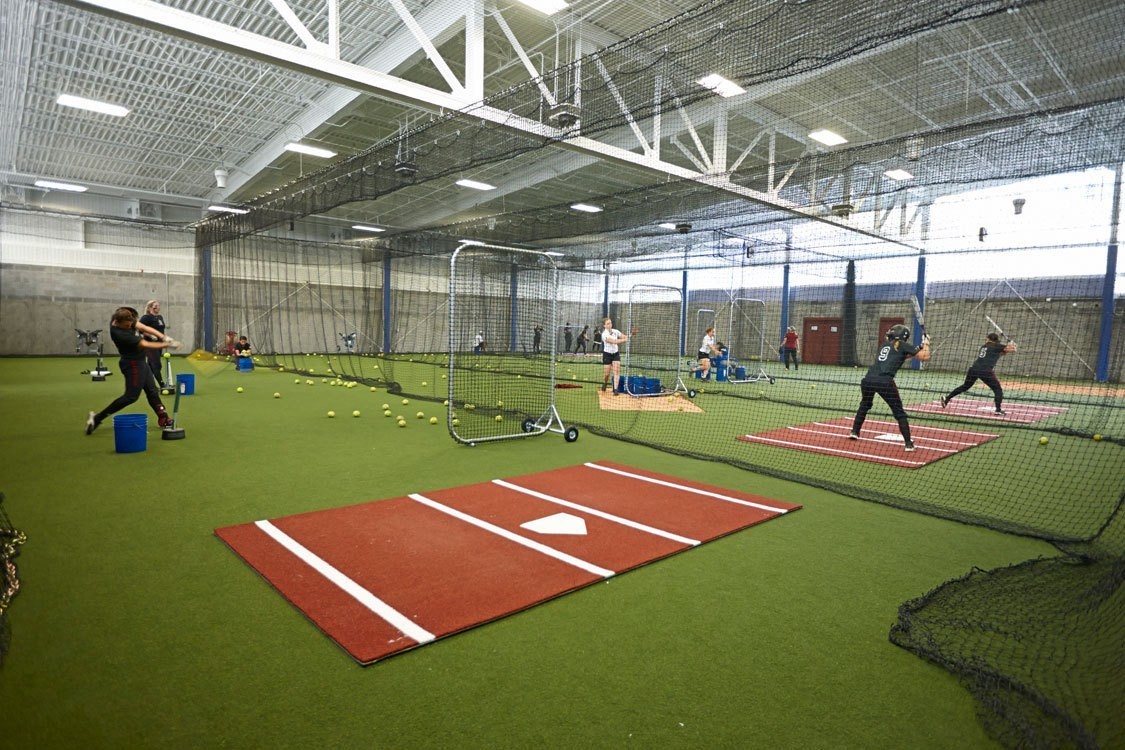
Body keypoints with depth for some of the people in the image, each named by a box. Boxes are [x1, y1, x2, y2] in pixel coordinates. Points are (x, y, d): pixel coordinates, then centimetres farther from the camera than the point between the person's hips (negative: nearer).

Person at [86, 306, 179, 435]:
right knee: (131, 396, -6)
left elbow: (145, 328, -6)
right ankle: (97, 417, 1)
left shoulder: (127, 321, -7)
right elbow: (145, 345, -26)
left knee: (152, 391, 13)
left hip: (140, 361, 9)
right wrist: (167, 345, -21)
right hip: (133, 364, -9)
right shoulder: (119, 334, -29)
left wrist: (164, 337, -18)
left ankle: (163, 419, 19)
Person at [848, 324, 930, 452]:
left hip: (868, 379, 5)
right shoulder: (902, 345, 8)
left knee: (864, 405, 30)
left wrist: (918, 348, 34)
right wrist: (926, 344, 24)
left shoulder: (885, 344, 25)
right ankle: (908, 444, 3)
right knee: (899, 412, 6)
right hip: (884, 382, -5)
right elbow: (924, 357, 7)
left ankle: (854, 432, 32)